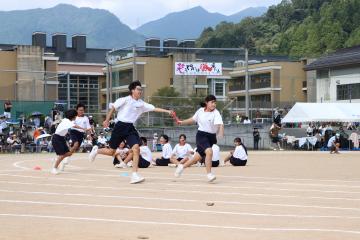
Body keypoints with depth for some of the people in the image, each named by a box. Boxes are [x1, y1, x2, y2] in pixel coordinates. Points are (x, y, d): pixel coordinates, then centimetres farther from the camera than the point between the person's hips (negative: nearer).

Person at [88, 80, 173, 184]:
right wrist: (107, 120, 0)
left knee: (136, 149, -18)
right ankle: (96, 150, 38)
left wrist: (167, 111, -9)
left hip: (130, 128, 4)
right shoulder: (125, 100, -6)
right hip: (120, 126, -4)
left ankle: (134, 175, -16)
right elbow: (113, 107, 0)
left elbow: (154, 108, 0)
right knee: (111, 152, 5)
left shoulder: (141, 104, 6)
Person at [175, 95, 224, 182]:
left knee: (198, 157, 12)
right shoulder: (200, 111, -2)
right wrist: (182, 122, 18)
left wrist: (221, 132, -47)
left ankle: (182, 166, 37)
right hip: (201, 135, -1)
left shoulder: (216, 113, -12)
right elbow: (193, 119, 18)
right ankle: (209, 174, -20)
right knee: (209, 151, -27)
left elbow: (220, 124, -28)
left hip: (211, 136, 1)